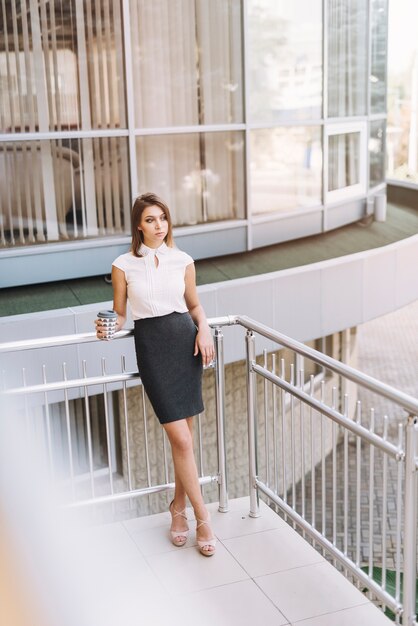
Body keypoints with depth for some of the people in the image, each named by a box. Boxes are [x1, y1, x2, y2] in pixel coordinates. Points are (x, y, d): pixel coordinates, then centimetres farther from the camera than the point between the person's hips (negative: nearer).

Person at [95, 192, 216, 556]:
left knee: (184, 433, 6)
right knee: (181, 438, -7)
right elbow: (120, 314, 7)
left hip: (185, 341, 3)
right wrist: (108, 327, -14)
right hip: (152, 346, -3)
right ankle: (202, 517, 5)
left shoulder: (183, 260, 6)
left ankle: (179, 505, 26)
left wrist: (204, 329, 0)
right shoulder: (124, 265, -1)